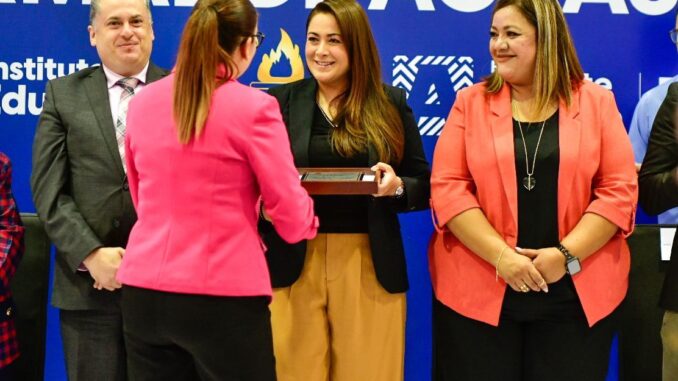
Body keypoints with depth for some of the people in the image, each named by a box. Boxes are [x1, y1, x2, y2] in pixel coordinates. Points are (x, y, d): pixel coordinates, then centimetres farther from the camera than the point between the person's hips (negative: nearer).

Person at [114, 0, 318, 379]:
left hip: (144, 289, 5)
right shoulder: (253, 107, -10)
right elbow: (292, 218, -6)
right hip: (223, 296, -5)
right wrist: (308, 220, 16)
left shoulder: (142, 103, 5)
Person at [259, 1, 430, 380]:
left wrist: (397, 187, -15)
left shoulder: (391, 103, 5)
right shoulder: (280, 102, 5)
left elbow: (425, 186, 6)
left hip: (370, 268, 0)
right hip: (293, 265, 0)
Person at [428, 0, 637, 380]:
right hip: (478, 291, 0)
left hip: (576, 295, 0)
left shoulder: (596, 101, 3)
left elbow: (619, 189, -1)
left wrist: (567, 255, -13)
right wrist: (500, 255, -14)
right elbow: (447, 188, -4)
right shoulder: (470, 102, 4)